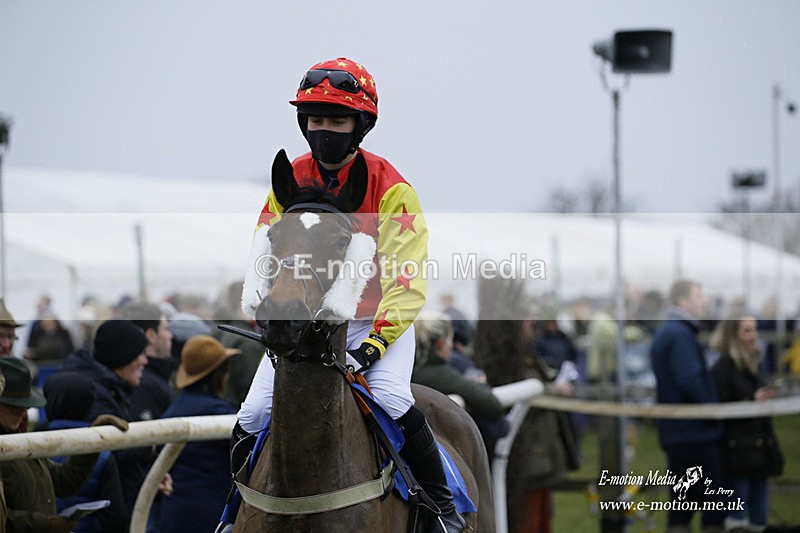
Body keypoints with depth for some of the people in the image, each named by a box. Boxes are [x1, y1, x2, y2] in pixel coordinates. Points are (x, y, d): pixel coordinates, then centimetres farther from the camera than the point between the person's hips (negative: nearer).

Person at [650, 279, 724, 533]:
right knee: (714, 502, -5)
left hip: (674, 433, 10)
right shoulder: (680, 334, -15)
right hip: (696, 433, -10)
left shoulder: (664, 332, 17)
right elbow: (690, 381, -24)